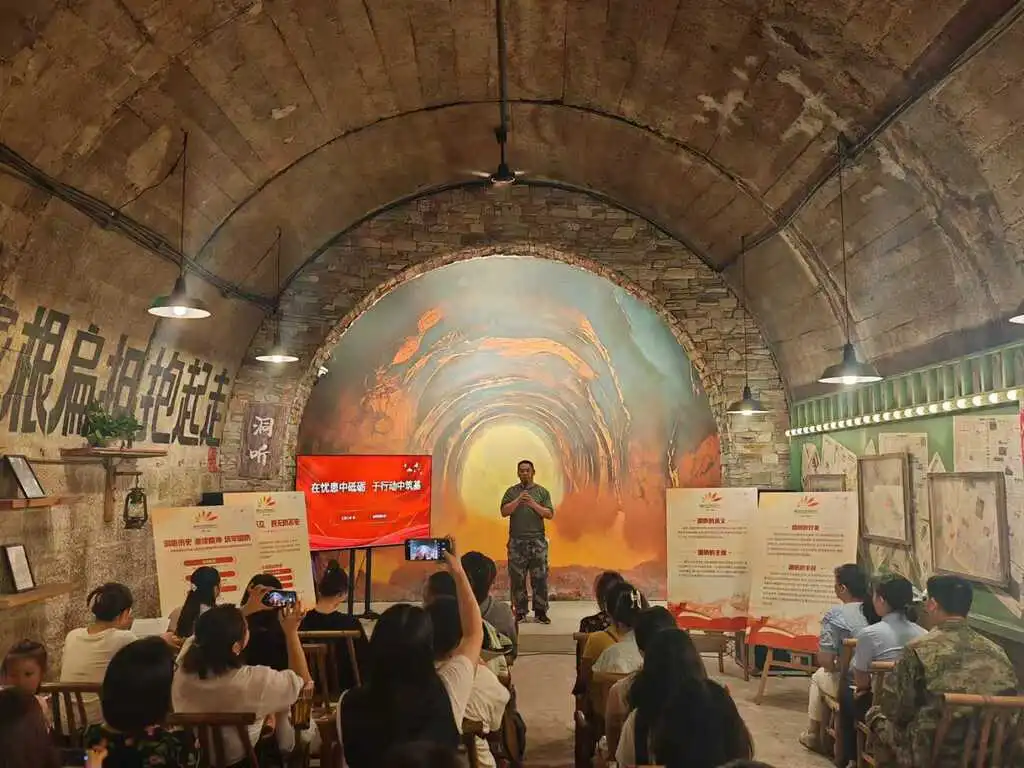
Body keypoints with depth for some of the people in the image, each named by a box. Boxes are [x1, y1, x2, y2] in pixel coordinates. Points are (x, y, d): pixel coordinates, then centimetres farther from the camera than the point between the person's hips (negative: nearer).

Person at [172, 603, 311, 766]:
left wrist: (249, 608, 6)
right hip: (243, 759, -4)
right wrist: (291, 632, -15)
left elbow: (210, 633, 1)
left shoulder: (182, 673, -23)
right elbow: (303, 679, -16)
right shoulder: (254, 680, -38)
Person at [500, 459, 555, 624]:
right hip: (516, 541, 0)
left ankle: (540, 612, 4)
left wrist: (533, 504, -12)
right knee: (517, 578, 2)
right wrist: (518, 500, -14)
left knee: (540, 577, -2)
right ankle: (520, 612, 10)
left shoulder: (542, 492, 8)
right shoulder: (511, 492, 8)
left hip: (537, 540, 0)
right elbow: (504, 512, -3)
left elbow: (550, 514, 0)